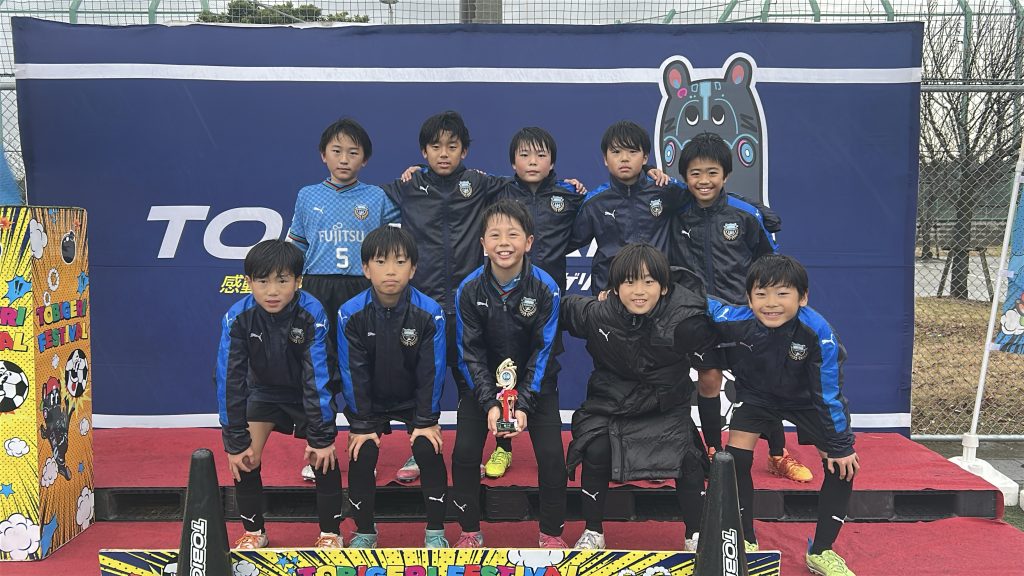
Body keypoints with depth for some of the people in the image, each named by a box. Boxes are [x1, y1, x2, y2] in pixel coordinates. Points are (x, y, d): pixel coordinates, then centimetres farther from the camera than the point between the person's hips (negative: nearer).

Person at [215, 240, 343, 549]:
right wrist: (235, 440, -21)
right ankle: (254, 532, 12)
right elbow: (230, 379, -21)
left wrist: (321, 436, -27)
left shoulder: (312, 314, -31)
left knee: (324, 456, -14)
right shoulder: (238, 317, -25)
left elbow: (318, 376, -28)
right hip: (264, 391, 2)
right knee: (244, 457, -10)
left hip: (307, 393, -2)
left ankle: (330, 533, 6)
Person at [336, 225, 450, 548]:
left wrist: (427, 421, -14)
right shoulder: (350, 314, -19)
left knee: (429, 450, -15)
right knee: (362, 456, -13)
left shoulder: (429, 313, -20)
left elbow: (431, 372, -14)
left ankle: (435, 532, 3)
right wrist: (360, 424, -14)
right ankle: (364, 532, 10)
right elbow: (353, 373, -14)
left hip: (415, 399, 0)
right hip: (369, 401, 1)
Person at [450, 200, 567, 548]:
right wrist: (490, 404, -22)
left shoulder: (545, 288, -18)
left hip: (535, 383, -1)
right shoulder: (469, 290, -15)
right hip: (483, 384, 1)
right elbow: (470, 353, -12)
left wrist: (524, 404, -22)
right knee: (464, 452, -11)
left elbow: (542, 352, -15)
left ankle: (551, 533, 10)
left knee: (551, 454, -12)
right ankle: (470, 531, 11)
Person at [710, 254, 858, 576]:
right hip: (756, 395, 0)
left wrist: (838, 445, -16)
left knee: (843, 464, -8)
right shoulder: (734, 321, -33)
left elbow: (828, 392, -25)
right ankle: (746, 544, 7)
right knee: (735, 458, -14)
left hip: (804, 399, 0)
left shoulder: (817, 332, -35)